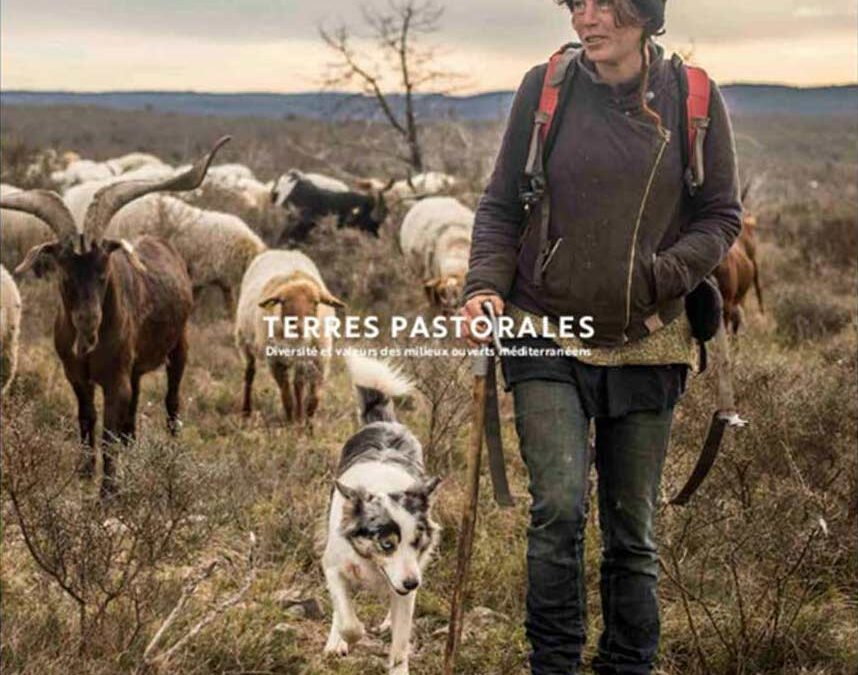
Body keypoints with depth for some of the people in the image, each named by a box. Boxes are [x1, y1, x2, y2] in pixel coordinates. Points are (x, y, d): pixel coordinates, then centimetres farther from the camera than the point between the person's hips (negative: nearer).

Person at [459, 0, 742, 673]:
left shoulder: (694, 100, -2)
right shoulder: (544, 88, -2)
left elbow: (721, 215, 5)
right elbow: (501, 205, 6)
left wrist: (662, 276, -13)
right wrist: (485, 285, -11)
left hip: (646, 347, 1)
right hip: (547, 341, -1)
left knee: (633, 528, 10)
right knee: (559, 508, -15)